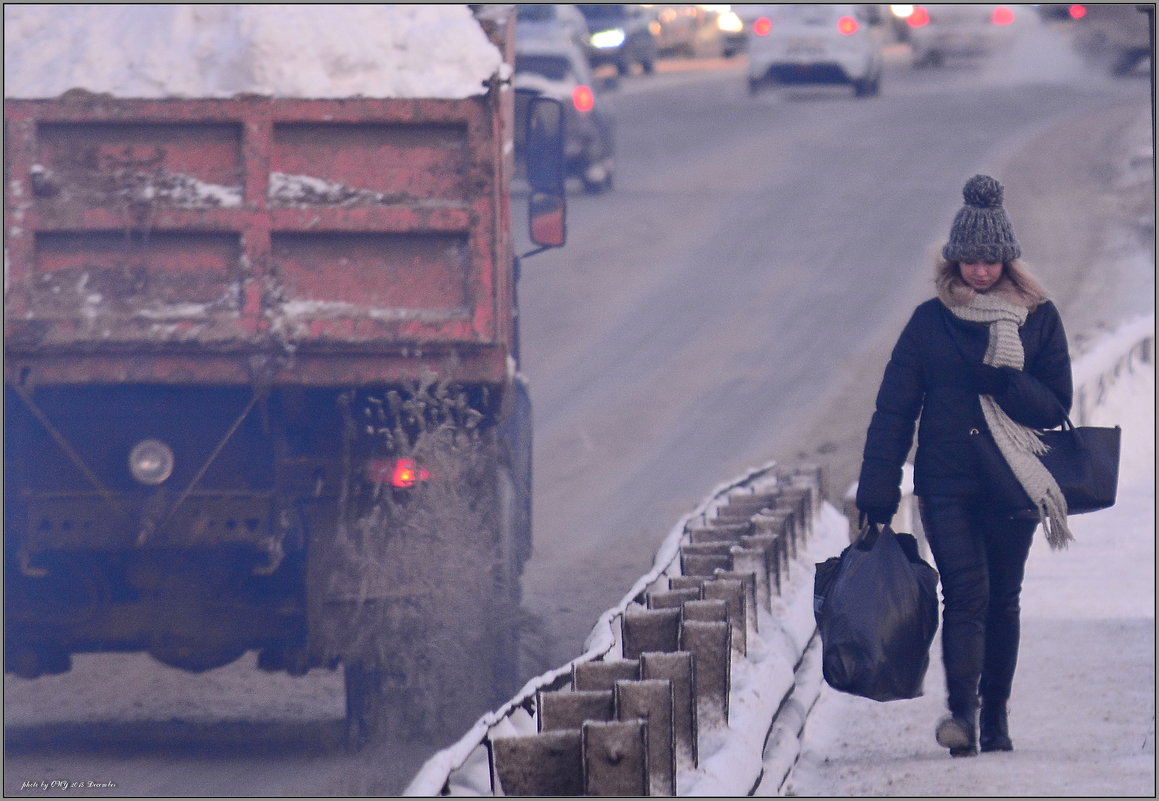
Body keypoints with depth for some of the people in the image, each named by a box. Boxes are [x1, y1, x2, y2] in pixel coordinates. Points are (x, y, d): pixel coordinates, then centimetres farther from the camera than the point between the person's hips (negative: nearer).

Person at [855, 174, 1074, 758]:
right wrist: (876, 493, -3)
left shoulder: (1038, 318, 4)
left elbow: (1057, 405, 1)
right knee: (966, 591, -16)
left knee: (1002, 601, 7)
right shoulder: (930, 321, 3)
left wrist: (1003, 383, -18)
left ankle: (994, 718, 18)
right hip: (946, 485, -1)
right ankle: (962, 711, -27)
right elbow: (894, 409, 3)